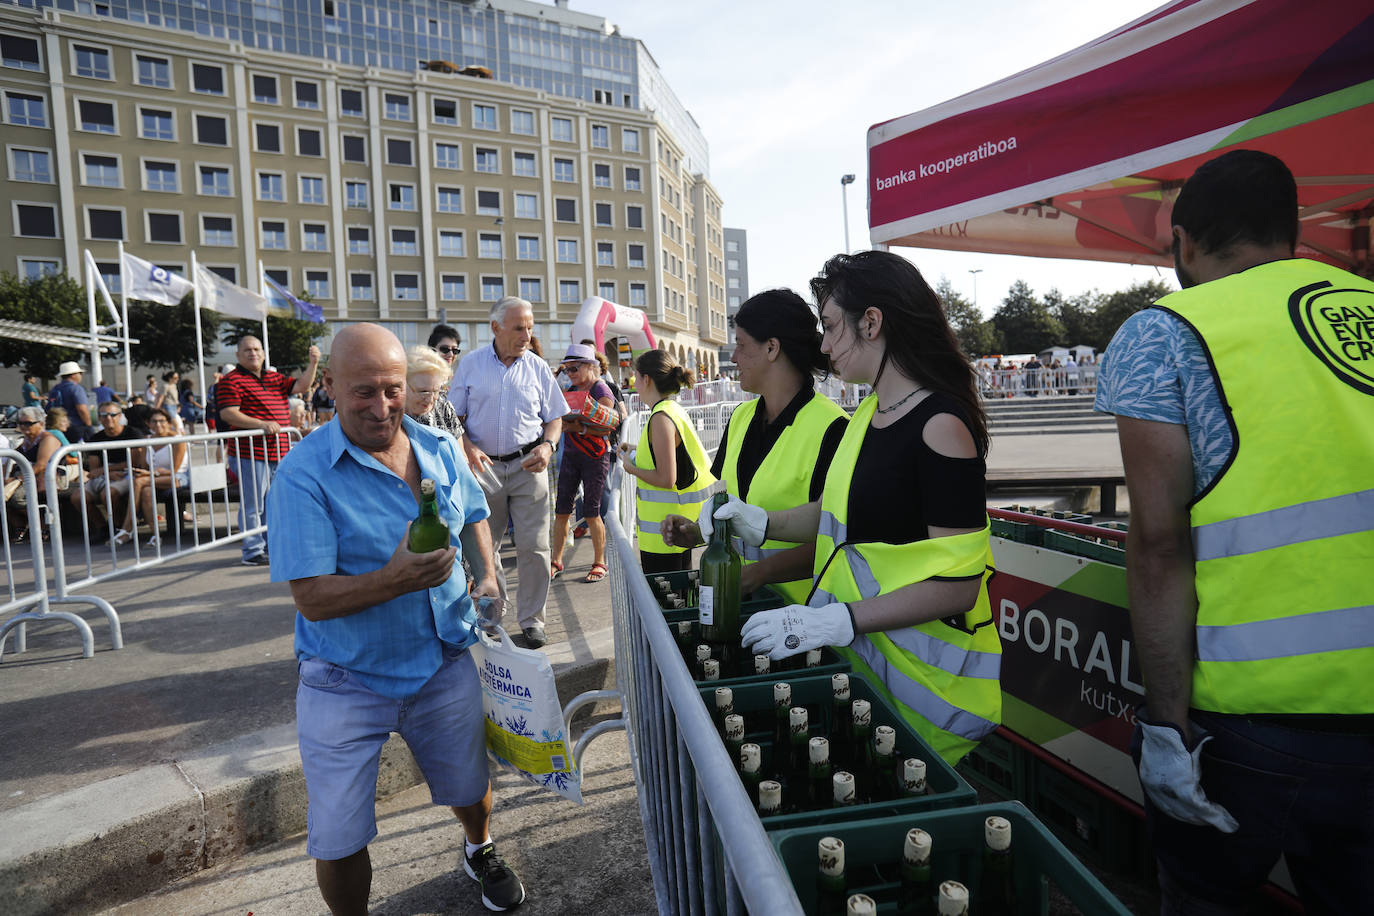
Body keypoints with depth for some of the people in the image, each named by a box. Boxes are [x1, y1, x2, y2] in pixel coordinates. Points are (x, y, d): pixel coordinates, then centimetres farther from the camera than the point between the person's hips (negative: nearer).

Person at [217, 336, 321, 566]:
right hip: (250, 454, -7)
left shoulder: (275, 378, 17)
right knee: (253, 504, -3)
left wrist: (313, 364, 0)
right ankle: (252, 551, 4)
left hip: (278, 452, 8)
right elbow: (227, 413, -14)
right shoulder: (231, 380, -5)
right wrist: (262, 424, -23)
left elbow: (301, 386, 14)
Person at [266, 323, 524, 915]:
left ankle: (481, 852, 56)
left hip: (444, 663, 4)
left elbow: (473, 516, 16)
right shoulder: (303, 475, -18)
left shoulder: (441, 449, -2)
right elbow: (312, 599, -21)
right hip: (347, 683, -4)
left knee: (469, 783, 23)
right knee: (339, 840, 8)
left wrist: (488, 572, -1)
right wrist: (395, 580, -36)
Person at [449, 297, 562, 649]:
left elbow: (555, 417, 9)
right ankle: (494, 611, 28)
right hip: (484, 465, 1)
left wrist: (548, 446, -9)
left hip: (528, 465, 0)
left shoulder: (538, 367, 5)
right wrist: (469, 448, -12)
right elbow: (454, 417, 5)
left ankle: (531, 618, 14)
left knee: (533, 546, -1)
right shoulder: (471, 364, 3)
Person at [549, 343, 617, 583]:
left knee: (591, 512, -2)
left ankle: (599, 563, 12)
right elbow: (562, 421, 16)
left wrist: (579, 427, -24)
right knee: (561, 510, 4)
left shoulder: (602, 391, -8)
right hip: (571, 455, 6)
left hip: (595, 456, -6)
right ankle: (556, 560, 15)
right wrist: (563, 424, -6)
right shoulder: (570, 391, 14)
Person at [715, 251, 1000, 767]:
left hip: (919, 677, -7)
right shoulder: (869, 414, 7)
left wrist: (835, 622, -26)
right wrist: (763, 523, 4)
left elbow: (957, 584, -21)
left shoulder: (941, 425, -19)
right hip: (856, 654, 7)